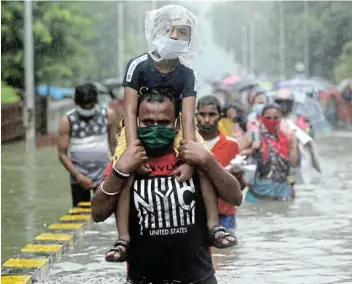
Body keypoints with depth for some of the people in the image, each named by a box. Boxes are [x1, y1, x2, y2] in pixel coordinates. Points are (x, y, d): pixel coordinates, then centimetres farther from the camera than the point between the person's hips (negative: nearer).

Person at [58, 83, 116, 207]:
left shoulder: (108, 115, -1)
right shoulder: (67, 120, -8)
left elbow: (113, 145, 7)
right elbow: (62, 154, -7)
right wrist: (78, 176, -15)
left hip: (104, 175, 1)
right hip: (79, 178, -1)